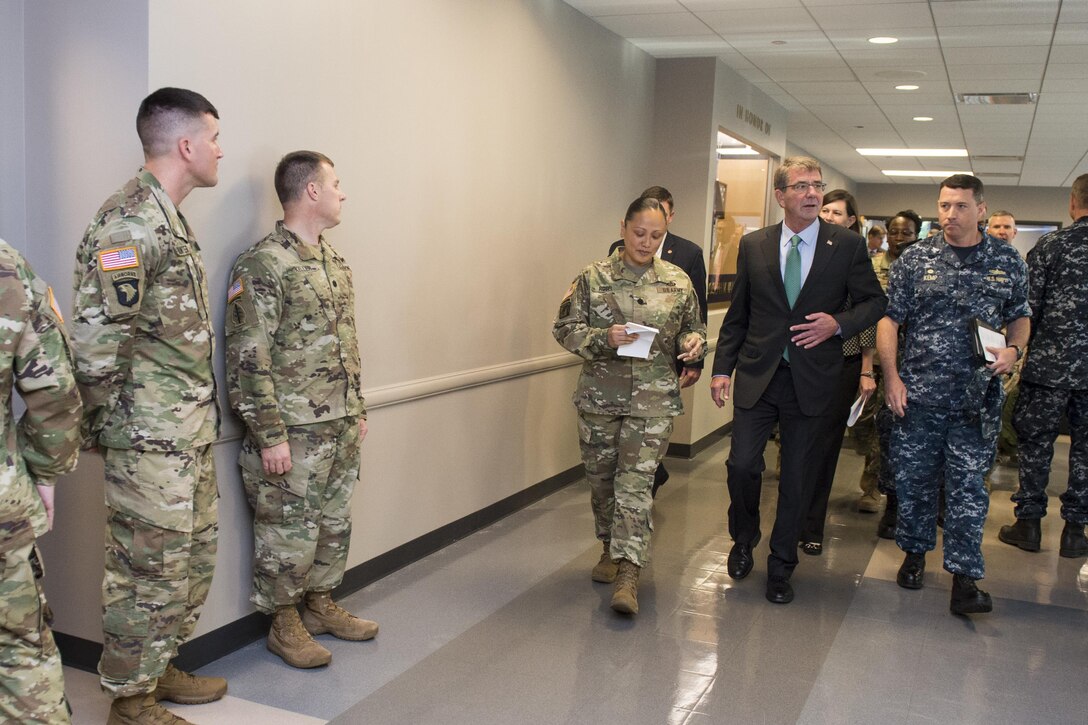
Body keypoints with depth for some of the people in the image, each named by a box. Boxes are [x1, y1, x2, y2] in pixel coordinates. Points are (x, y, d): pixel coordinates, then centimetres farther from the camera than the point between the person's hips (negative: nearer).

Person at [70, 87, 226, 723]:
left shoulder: (169, 219, 14)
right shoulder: (129, 223, -18)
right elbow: (94, 339, -22)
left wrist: (202, 418, 18)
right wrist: (105, 428, -12)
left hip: (192, 436, 10)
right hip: (151, 441, -10)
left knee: (194, 562, 19)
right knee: (149, 574, 3)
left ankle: (162, 669, 36)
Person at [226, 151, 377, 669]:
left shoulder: (335, 262, 13)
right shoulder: (262, 265, -14)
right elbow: (247, 360, -18)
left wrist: (358, 409, 18)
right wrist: (269, 436, -19)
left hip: (342, 430, 8)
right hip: (293, 434, -8)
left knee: (334, 524, 18)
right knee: (289, 534, 4)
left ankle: (320, 605, 34)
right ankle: (285, 625, 21)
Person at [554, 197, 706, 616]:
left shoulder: (678, 282, 5)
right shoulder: (594, 278, -1)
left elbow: (693, 329, 15)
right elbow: (565, 328, -2)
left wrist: (694, 343, -8)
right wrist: (603, 338, -19)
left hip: (653, 399, -1)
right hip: (599, 396, 1)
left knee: (636, 482, -9)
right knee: (601, 479, 12)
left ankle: (628, 574, -8)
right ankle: (611, 550, 34)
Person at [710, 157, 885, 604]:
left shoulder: (848, 245, -1)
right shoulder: (753, 245, 4)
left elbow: (874, 302, 5)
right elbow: (737, 313, 8)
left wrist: (839, 324, -14)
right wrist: (722, 367, 4)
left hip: (813, 379, -1)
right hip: (757, 375, 1)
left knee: (796, 476, 8)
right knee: (742, 465, -3)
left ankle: (781, 567, 24)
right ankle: (744, 541, 28)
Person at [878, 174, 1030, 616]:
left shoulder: (1007, 262, 5)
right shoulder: (915, 259, 2)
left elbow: (1020, 316, 16)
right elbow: (889, 319, 3)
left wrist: (1013, 350, -6)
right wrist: (891, 377, -6)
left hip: (976, 397, 0)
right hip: (916, 394, 1)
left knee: (967, 485, 0)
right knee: (914, 479, 9)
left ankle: (964, 579, 4)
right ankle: (915, 551, 30)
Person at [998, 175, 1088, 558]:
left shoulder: (1052, 244, -6)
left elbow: (1028, 304, -6)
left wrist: (1024, 349, 8)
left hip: (1049, 363, -2)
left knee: (1035, 442, 8)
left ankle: (1028, 523, 14)